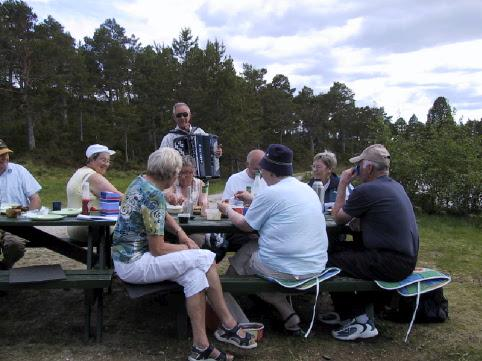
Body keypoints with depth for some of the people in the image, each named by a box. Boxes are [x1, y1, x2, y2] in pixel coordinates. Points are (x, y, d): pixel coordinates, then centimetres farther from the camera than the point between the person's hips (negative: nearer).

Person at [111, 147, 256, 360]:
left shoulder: (141, 181, 8)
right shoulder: (153, 196, -22)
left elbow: (162, 216, 21)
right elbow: (158, 249, -20)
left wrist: (182, 234, 5)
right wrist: (186, 248, -3)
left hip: (126, 256, 9)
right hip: (134, 264, -9)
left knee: (194, 273, -4)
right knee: (205, 259, -11)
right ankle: (228, 325, 2)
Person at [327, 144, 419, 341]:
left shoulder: (365, 190, -17)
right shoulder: (396, 186, 11)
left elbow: (337, 217, -1)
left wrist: (342, 184, 5)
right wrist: (357, 217, 7)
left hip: (391, 264, -9)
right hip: (407, 258, 9)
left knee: (331, 261, -1)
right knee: (345, 249, 20)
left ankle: (358, 320, 4)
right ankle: (358, 310, 25)